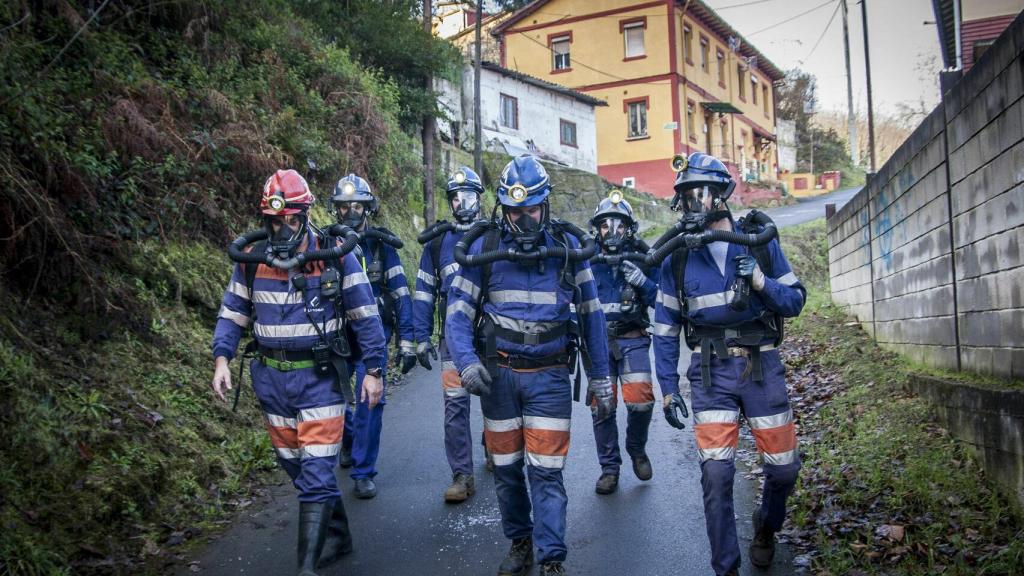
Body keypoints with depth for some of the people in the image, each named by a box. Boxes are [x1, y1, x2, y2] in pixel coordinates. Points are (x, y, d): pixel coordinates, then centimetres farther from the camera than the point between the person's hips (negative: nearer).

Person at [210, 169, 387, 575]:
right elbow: (232, 315, 9)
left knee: (317, 473, -8)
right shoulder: (252, 260, 2)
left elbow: (365, 317, -3)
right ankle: (337, 537, 33)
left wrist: (374, 370, -5)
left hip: (320, 378, -4)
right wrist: (221, 360, -4)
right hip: (272, 379, 5)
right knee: (298, 468, 15)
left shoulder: (335, 256, -8)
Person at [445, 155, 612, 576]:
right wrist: (466, 361, -20)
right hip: (498, 373, 1)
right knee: (506, 468, 12)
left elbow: (592, 314, 5)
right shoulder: (484, 247, -3)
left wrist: (600, 376, 4)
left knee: (546, 473, -2)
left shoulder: (568, 246, 0)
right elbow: (458, 311, -3)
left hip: (549, 375, -1)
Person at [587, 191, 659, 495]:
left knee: (640, 400, -12)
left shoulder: (642, 258, 2)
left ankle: (637, 449, 18)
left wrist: (642, 281, -18)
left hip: (632, 340, 0)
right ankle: (609, 467, 18)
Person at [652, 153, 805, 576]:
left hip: (762, 366, 1)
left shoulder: (759, 241, 1)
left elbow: (795, 300, 4)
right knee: (716, 473, -6)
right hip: (710, 370, 0)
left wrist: (761, 282, -16)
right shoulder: (677, 256, 2)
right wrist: (668, 387, 1)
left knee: (783, 466, 8)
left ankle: (766, 526, 40)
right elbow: (665, 328, 6)